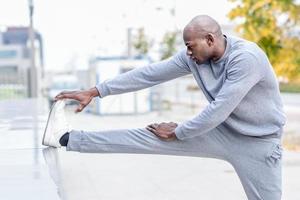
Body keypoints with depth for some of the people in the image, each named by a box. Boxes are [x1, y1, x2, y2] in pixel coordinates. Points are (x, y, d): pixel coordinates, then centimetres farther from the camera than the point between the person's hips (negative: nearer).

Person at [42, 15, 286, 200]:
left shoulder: (246, 58, -29)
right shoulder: (194, 55, -7)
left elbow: (219, 110, -29)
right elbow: (149, 74, -6)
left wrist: (177, 132, -15)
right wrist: (95, 91, -6)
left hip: (258, 142, -4)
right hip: (220, 129, 5)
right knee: (153, 136, -5)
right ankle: (68, 138, -5)